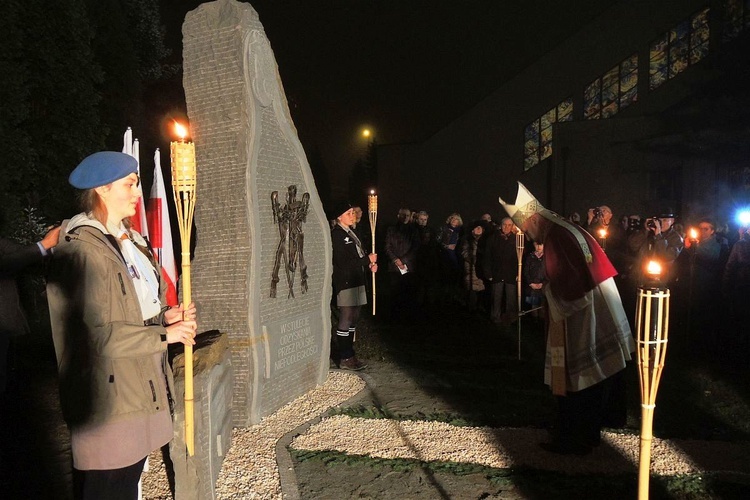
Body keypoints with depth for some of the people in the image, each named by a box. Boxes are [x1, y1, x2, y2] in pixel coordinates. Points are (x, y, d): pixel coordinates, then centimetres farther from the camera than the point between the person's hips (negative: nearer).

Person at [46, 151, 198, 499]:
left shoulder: (129, 241, 12)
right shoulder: (81, 251, -18)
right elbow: (98, 335, -22)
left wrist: (163, 316, 1)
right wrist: (165, 335, -15)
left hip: (140, 389, 9)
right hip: (107, 397, -8)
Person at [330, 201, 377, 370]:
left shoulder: (350, 232, 16)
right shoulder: (337, 235, -13)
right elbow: (343, 262, -20)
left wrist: (370, 263, 1)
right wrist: (367, 260, -13)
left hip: (356, 282, 9)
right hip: (345, 284, -9)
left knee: (353, 320, 14)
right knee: (345, 321, -3)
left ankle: (349, 355, 23)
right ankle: (345, 359, 6)